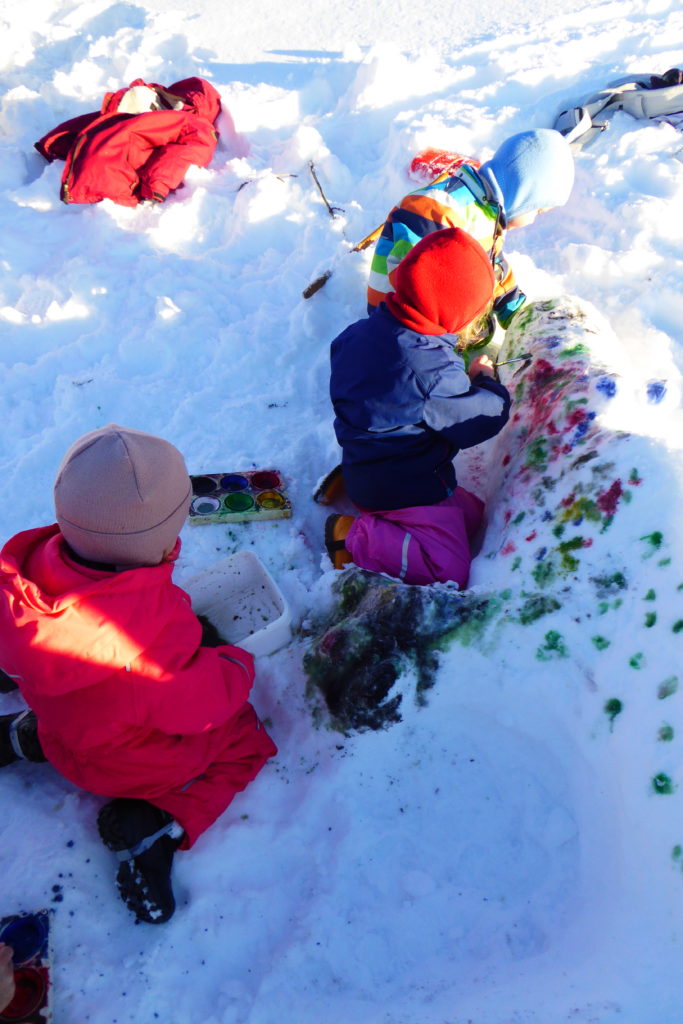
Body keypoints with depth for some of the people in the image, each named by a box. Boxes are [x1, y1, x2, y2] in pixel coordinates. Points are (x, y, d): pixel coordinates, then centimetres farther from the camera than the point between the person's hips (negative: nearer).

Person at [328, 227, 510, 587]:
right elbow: (482, 420, -17)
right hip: (407, 488, -9)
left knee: (472, 514, 22)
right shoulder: (432, 368, -28)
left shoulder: (360, 332, -3)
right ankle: (354, 536, -7)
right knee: (450, 570, -8)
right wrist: (486, 381, 5)